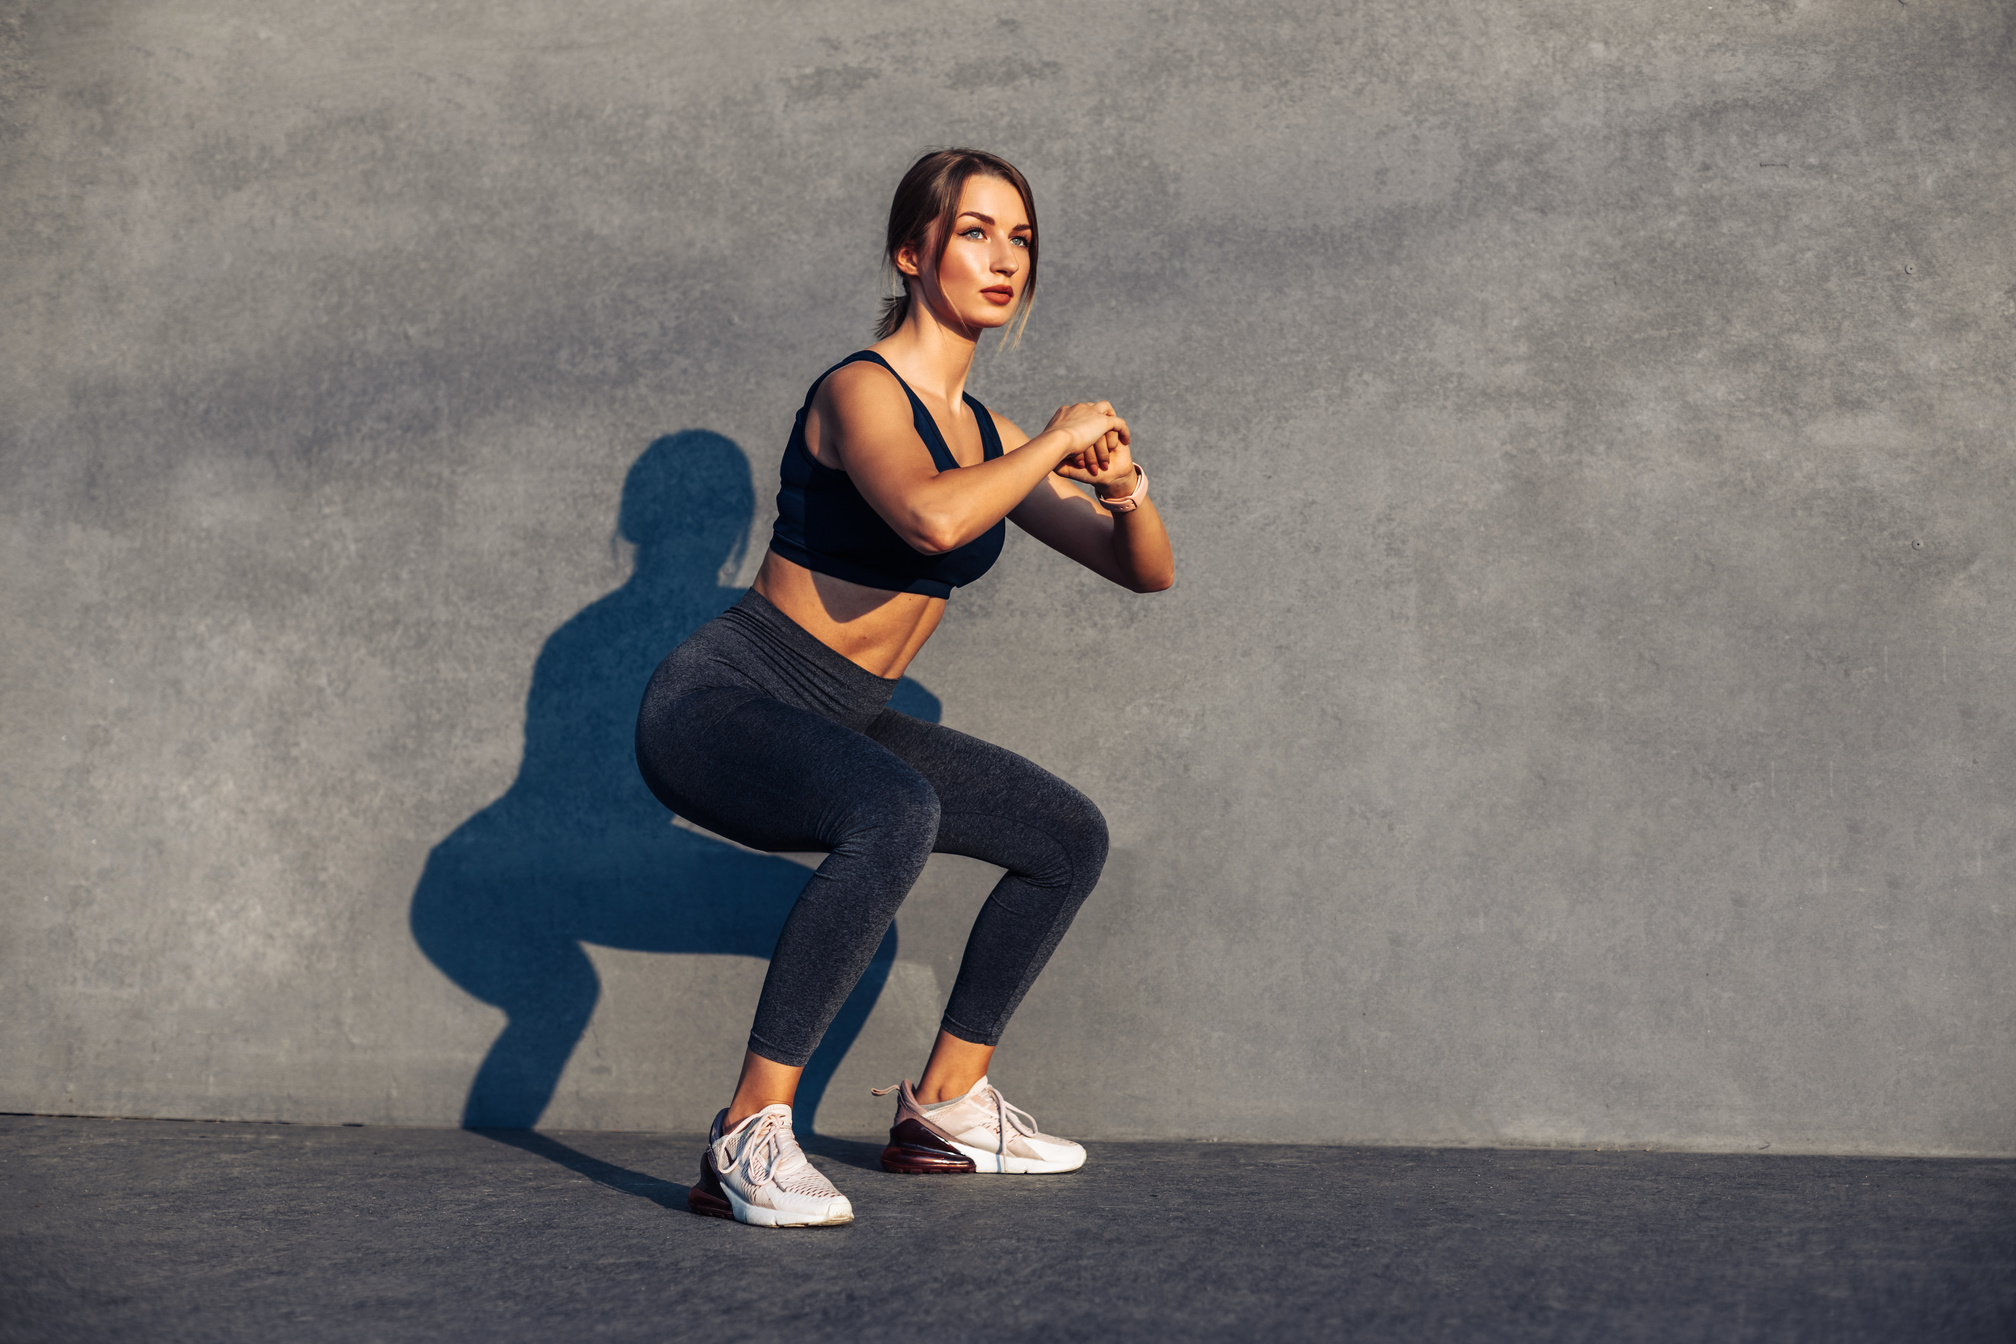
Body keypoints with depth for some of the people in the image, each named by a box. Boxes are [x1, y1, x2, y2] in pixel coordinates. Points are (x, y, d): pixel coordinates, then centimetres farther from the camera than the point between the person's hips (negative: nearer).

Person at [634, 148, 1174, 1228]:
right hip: (718, 703, -9)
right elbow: (932, 518, -39)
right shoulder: (862, 391, -16)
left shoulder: (987, 436, 7)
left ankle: (945, 1108, 22)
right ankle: (748, 1139, -28)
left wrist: (1125, 487, -10)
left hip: (835, 725, 9)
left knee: (1069, 839, 12)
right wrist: (1059, 438, -23)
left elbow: (1146, 572, 12)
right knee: (895, 815, -38)